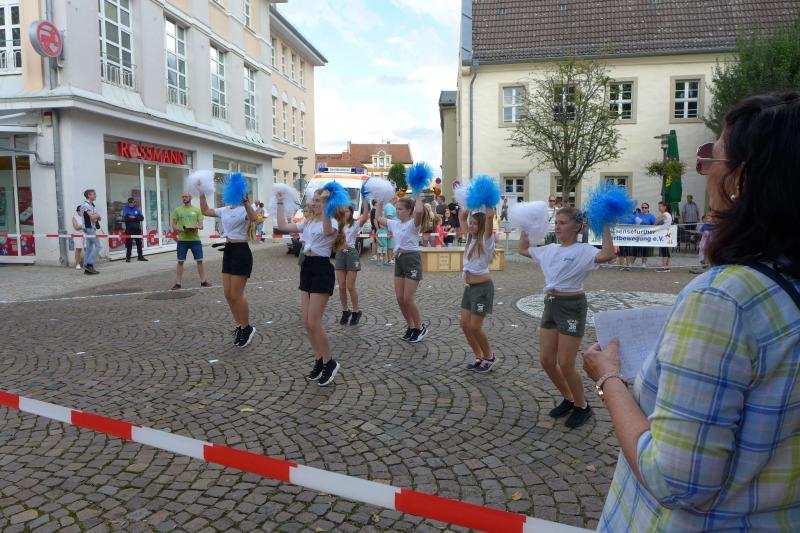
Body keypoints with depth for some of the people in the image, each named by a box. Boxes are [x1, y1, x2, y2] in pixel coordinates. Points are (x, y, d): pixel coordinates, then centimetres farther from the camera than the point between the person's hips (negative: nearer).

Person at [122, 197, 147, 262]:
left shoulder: (138, 209, 10)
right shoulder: (125, 209, 3)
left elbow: (142, 217, -2)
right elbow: (124, 218, -11)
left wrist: (134, 217, -14)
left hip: (137, 229, 3)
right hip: (129, 230, -3)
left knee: (139, 243, 6)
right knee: (129, 244, -2)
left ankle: (140, 256, 14)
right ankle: (128, 257, 5)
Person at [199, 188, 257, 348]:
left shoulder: (244, 209, -12)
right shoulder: (225, 210, 12)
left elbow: (253, 217, -35)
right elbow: (205, 211, 23)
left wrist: (244, 200, -43)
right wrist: (202, 194, 17)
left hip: (241, 251, -8)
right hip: (228, 251, 9)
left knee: (236, 295, -4)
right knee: (228, 294, 11)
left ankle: (247, 328, 13)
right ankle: (240, 326, 25)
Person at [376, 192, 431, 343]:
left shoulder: (413, 223, -10)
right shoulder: (395, 224, 11)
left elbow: (419, 211, -32)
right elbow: (378, 218, 23)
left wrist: (417, 197, -16)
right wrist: (381, 201, 18)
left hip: (412, 259, -8)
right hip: (399, 260, 8)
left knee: (408, 299, -7)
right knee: (400, 298, 7)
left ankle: (421, 327, 12)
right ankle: (411, 327, 23)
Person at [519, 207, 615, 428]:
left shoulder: (583, 250, -11)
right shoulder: (550, 249, 10)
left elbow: (607, 255, -32)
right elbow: (523, 249, 24)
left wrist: (605, 227, -26)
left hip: (572, 306, -7)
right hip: (550, 304, 7)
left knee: (565, 365, -2)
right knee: (546, 360, 10)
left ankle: (582, 406, 22)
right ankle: (568, 399, 32)